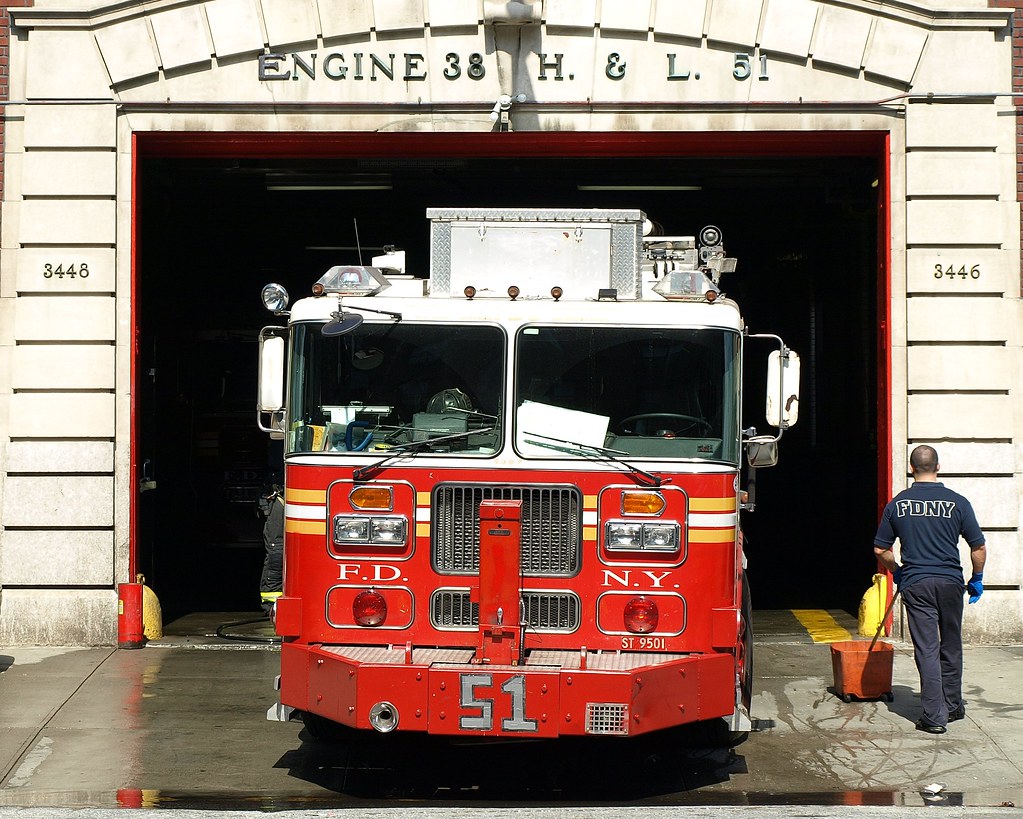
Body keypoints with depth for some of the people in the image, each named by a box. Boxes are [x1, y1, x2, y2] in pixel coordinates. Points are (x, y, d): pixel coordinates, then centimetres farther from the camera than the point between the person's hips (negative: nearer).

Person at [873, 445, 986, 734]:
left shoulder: (897, 504, 0)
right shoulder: (957, 502, -4)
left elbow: (881, 550, 6)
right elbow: (979, 547, -2)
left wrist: (896, 572, 23)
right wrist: (977, 579, 14)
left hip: (915, 583, 0)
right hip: (950, 581, 0)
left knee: (926, 650, 1)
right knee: (951, 647, 17)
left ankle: (934, 716, -2)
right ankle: (953, 706, 29)